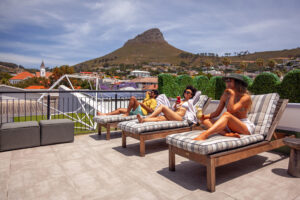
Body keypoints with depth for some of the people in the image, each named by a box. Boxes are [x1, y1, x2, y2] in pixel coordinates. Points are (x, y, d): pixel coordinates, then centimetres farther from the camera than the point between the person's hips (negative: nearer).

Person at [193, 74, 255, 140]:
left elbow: (231, 110, -25)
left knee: (226, 114, -35)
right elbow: (217, 113, 3)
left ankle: (204, 134, -50)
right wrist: (204, 116, -13)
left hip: (246, 127, -6)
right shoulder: (225, 95, 6)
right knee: (205, 120, -13)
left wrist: (232, 95, -19)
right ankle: (227, 134, -37)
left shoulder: (246, 97, -11)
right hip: (229, 127, 6)